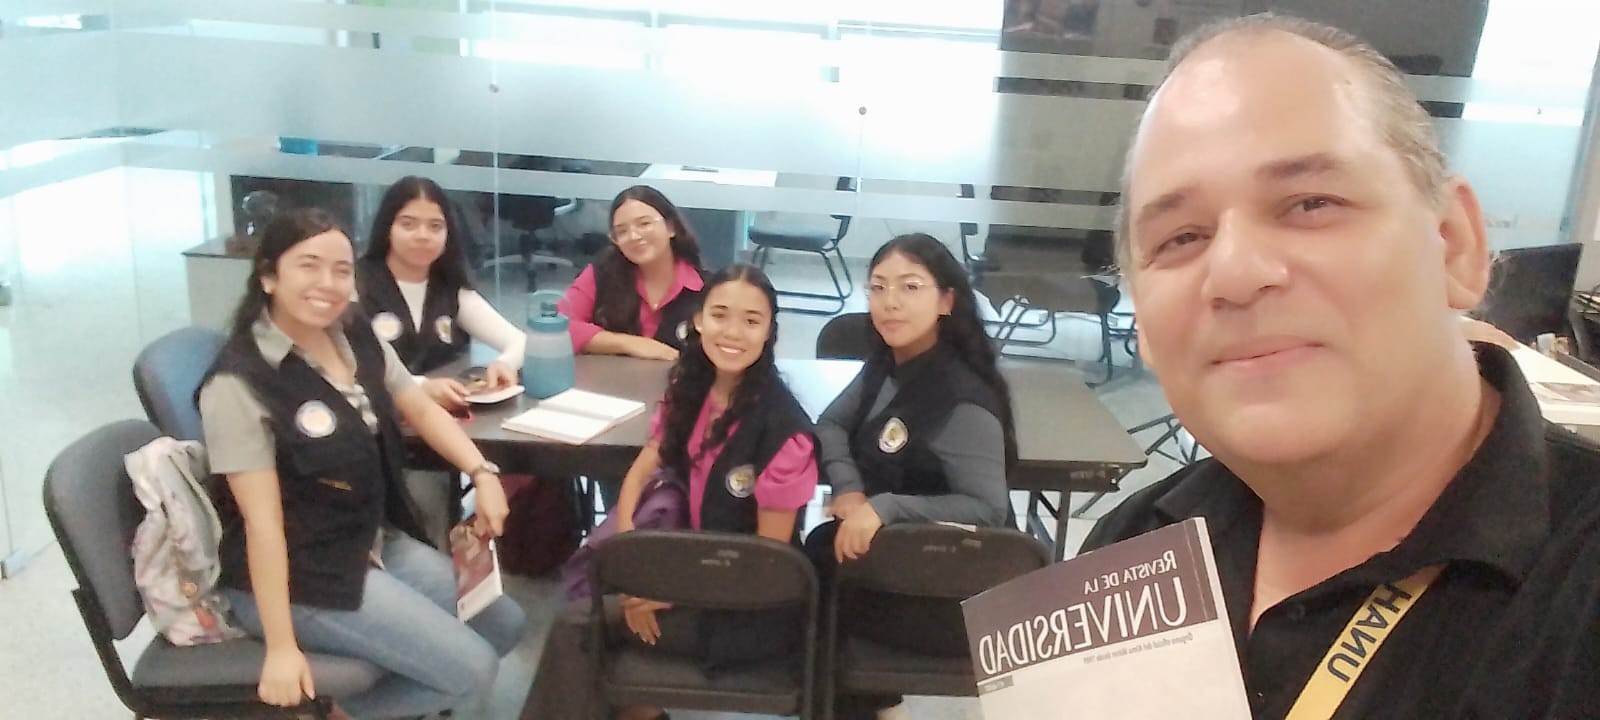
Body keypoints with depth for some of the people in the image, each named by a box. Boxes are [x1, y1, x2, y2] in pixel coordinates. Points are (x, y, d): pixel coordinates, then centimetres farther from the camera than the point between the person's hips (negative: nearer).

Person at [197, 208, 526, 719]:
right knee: (472, 668, -11)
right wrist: (281, 647, -22)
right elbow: (262, 519, -23)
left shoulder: (360, 341, 0)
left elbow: (421, 410, 13)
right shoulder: (240, 383, -21)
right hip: (298, 573, -8)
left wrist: (482, 472, -4)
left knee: (504, 625, 9)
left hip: (374, 542, 8)